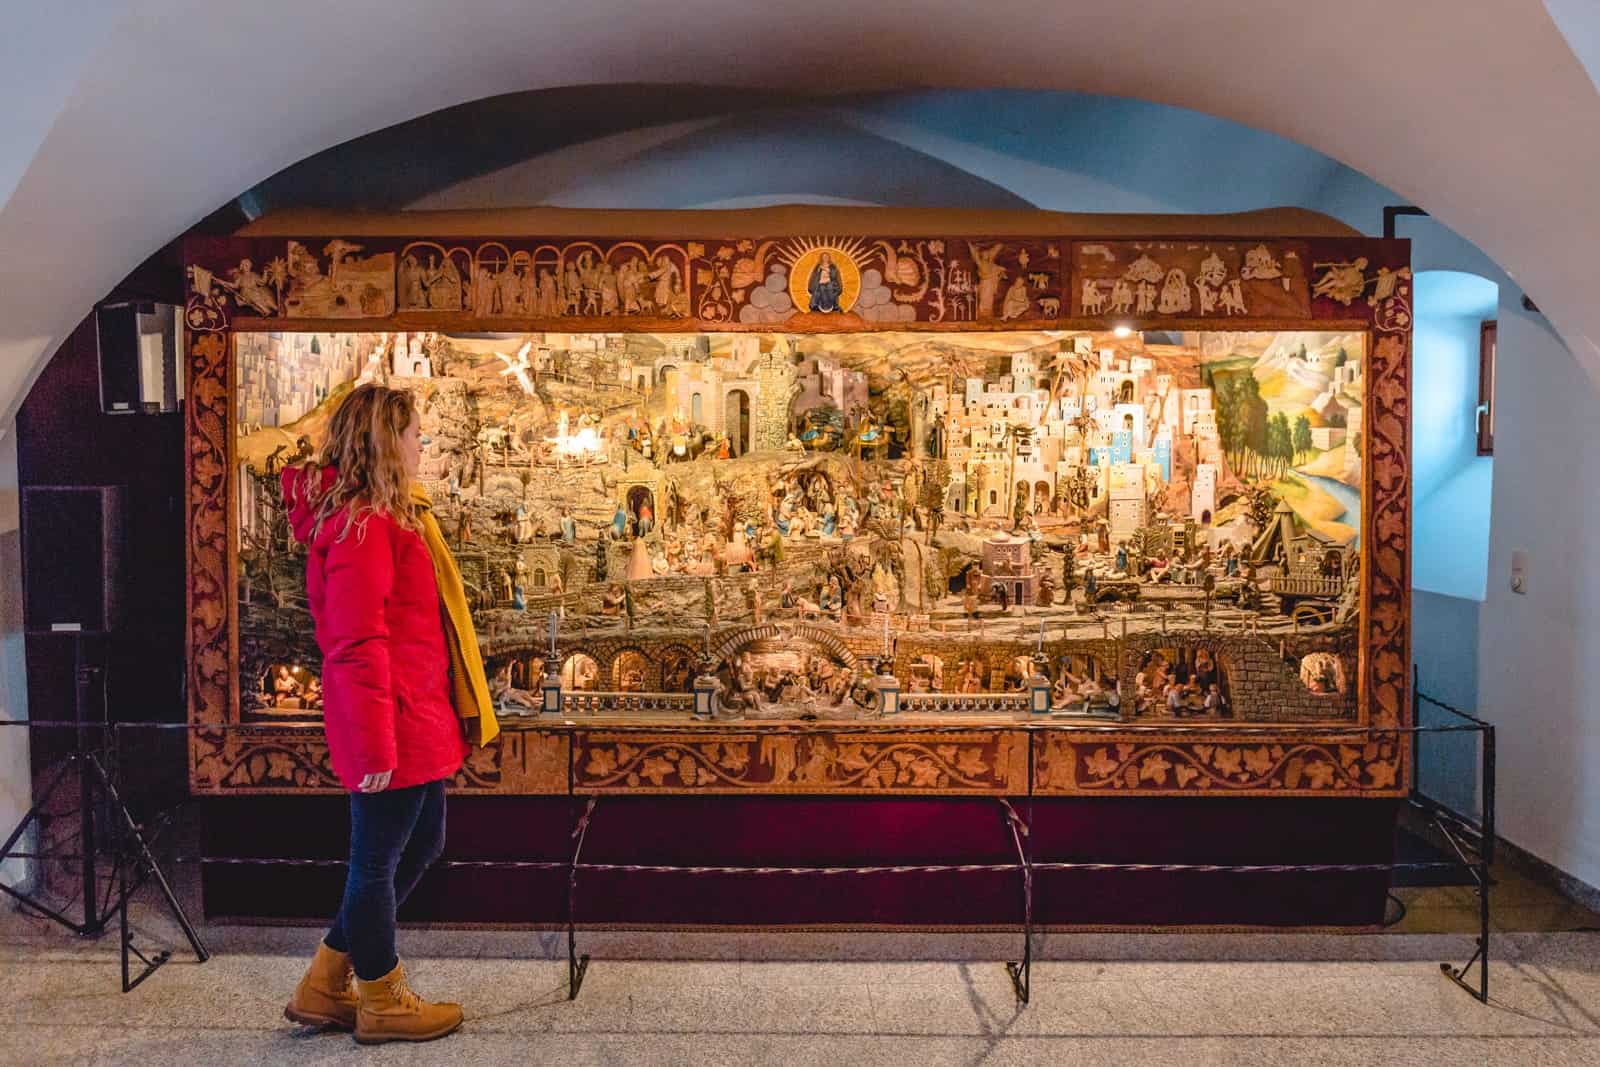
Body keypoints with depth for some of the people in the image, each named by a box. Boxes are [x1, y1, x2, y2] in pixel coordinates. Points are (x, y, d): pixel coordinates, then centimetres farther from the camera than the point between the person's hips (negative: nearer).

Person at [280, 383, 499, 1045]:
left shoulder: (390, 515, 14)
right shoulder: (363, 525, -18)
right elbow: (358, 645, -22)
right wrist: (375, 745, -22)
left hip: (419, 720, 11)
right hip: (393, 724, -11)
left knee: (421, 845, 20)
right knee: (378, 860, 7)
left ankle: (323, 988, 31)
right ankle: (383, 1003, 26)